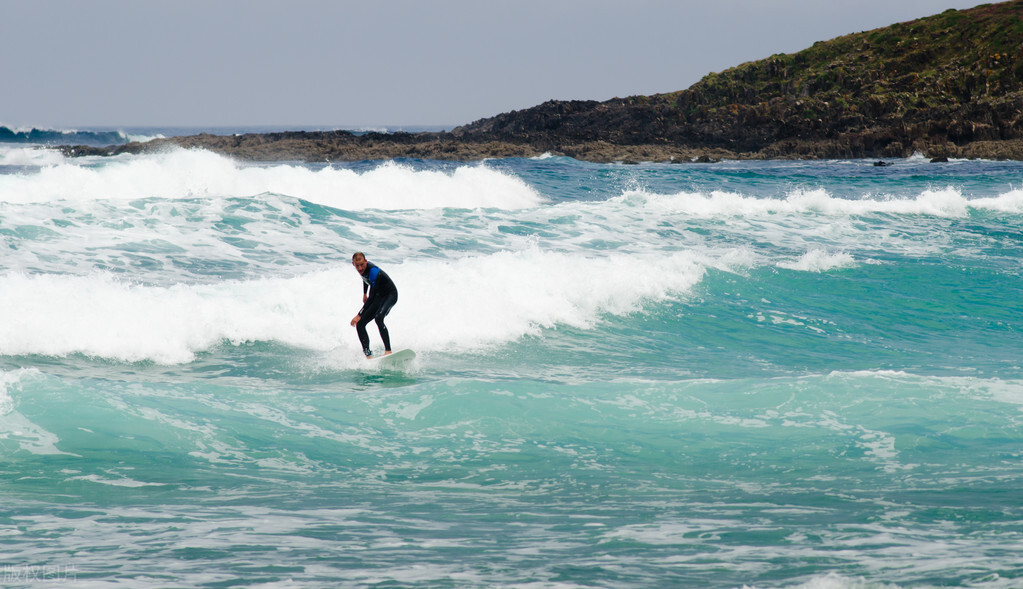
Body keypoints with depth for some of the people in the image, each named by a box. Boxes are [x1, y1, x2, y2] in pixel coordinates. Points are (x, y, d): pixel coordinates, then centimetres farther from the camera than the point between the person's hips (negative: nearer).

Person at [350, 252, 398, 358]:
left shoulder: (374, 272, -32)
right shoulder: (363, 269, -7)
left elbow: (372, 297, -33)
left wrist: (359, 315, -34)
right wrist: (364, 294, 30)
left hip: (390, 295, -9)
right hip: (379, 297, 9)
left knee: (378, 318, -36)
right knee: (359, 324, -5)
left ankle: (388, 351, -38)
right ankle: (368, 355, -8)